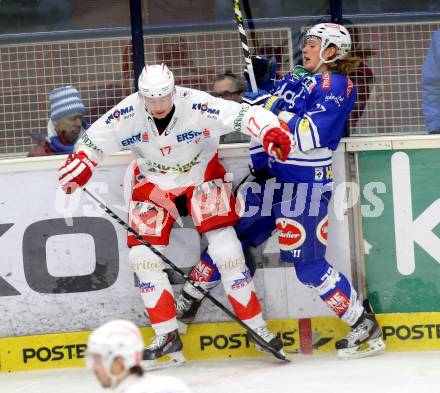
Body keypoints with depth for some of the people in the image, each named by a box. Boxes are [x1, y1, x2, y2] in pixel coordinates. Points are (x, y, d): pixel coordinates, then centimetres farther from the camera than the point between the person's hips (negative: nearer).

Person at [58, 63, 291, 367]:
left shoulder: (196, 105, -28)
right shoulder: (128, 113, -18)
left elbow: (244, 115, -34)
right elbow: (96, 138, -3)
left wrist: (270, 131, -52)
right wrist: (80, 165, -19)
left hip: (202, 176, -3)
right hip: (154, 182, 3)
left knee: (225, 249, -13)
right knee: (142, 253, -8)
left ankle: (258, 327, -1)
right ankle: (168, 336, 3)